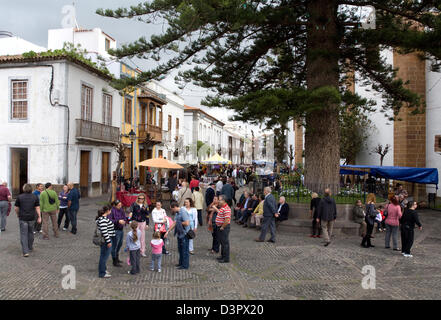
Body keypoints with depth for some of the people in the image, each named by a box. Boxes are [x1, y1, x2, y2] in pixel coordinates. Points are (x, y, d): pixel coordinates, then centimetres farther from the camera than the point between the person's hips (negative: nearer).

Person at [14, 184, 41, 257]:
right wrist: (39, 217, -1)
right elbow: (37, 208, -4)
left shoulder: (19, 197, -3)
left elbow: (16, 208, 1)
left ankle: (25, 252, -7)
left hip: (23, 218, -2)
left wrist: (18, 215, 19)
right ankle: (30, 248, 32)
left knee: (23, 234, 0)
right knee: (30, 233, 19)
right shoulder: (35, 197, 0)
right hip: (32, 218, 2)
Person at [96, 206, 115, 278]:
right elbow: (104, 232, -26)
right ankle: (102, 273, 10)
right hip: (105, 240, -11)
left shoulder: (104, 217, 9)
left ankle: (103, 269, 36)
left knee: (104, 256, 21)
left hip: (106, 240, 11)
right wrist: (108, 241, -23)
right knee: (104, 256, 0)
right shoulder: (103, 220, -23)